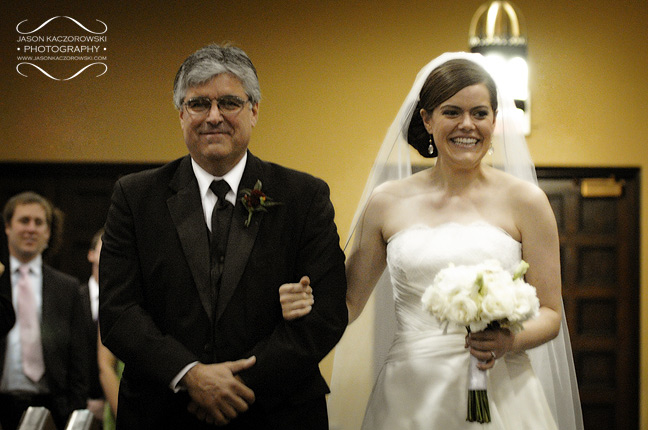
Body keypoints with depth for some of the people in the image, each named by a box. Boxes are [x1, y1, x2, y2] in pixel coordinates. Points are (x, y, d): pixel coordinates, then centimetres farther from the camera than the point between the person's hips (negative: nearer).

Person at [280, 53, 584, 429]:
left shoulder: (525, 201, 1)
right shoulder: (387, 203, 6)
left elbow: (550, 313, 3)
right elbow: (350, 303, 13)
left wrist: (510, 341, -18)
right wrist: (308, 305, -9)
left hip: (501, 395, -1)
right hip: (411, 397, 2)